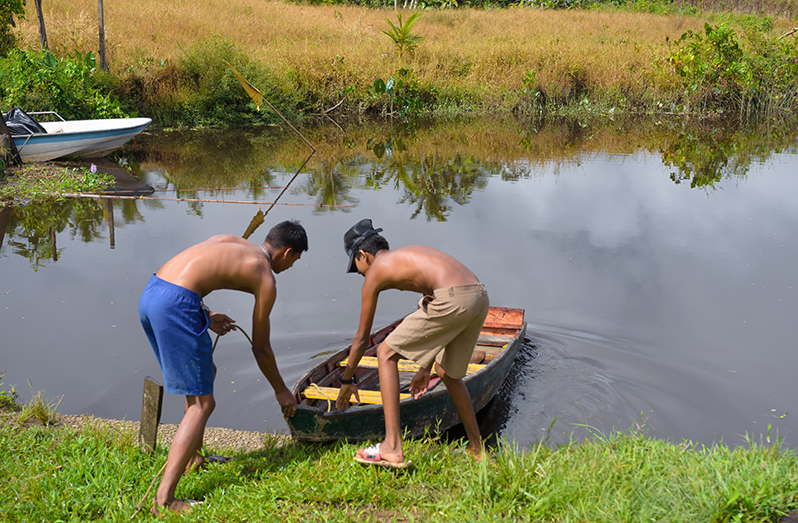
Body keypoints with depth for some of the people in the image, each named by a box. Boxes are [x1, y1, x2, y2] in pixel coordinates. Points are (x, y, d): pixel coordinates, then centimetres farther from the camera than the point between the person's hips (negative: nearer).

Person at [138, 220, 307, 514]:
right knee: (202, 404, -1)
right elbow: (260, 348, 12)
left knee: (205, 373, 27)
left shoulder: (230, 242, 25)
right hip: (175, 305, -9)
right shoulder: (265, 280, 5)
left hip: (150, 294, 9)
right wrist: (281, 391, 25)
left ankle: (194, 458, 41)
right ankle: (164, 499, -6)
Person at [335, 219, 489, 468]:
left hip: (453, 299, -8)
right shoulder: (412, 254, 33)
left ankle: (393, 448, -3)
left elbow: (362, 338, 19)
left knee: (386, 354, 6)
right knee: (447, 372, 27)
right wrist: (425, 368, 43)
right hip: (480, 296, 8)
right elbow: (437, 321, 36)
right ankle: (477, 450, 36)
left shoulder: (375, 271, 13)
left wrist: (347, 380, 33)